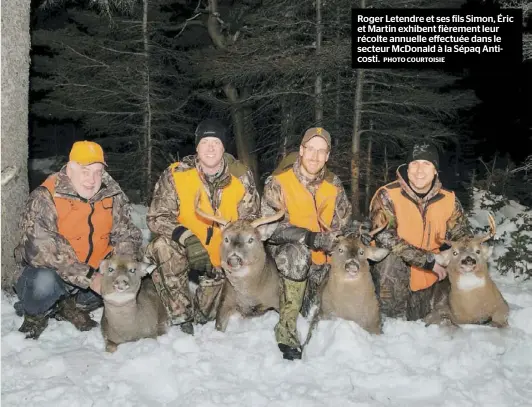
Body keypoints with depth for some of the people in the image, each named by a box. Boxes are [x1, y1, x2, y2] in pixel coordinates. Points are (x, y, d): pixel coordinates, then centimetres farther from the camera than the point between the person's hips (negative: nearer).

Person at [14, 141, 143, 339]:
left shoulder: (113, 195, -4)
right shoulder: (45, 197, -20)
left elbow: (127, 236, -2)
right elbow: (40, 248, -31)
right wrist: (89, 278, -37)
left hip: (94, 271, 5)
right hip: (47, 272, -5)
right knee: (44, 282, -36)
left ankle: (76, 306, 9)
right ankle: (35, 314, 3)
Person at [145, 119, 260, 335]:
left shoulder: (241, 176, -9)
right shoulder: (175, 174, -15)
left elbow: (250, 218, -1)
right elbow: (157, 217, -17)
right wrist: (187, 239, -35)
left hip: (224, 256, 2)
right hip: (186, 250, -2)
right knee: (163, 246, -33)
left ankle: (199, 317, 39)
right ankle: (181, 317, -21)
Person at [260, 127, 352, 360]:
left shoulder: (334, 186, 0)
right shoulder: (279, 182, -13)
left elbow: (343, 225, 5)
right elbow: (270, 226, -21)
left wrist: (327, 241, -14)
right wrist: (309, 237, -28)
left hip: (321, 256, 4)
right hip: (288, 249, -4)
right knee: (298, 254, -34)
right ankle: (287, 331, -28)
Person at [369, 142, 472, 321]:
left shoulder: (448, 199, -1)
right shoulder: (387, 195, -15)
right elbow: (384, 237, -26)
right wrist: (428, 260, -29)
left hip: (430, 278, 4)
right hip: (394, 277, -4)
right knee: (393, 258, -33)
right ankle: (392, 316, -12)